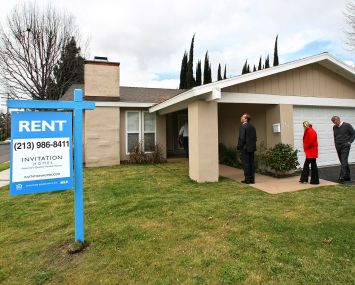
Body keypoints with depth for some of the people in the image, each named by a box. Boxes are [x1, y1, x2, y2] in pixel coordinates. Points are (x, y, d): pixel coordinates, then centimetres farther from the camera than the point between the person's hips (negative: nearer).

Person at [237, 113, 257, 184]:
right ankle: (252, 179, 13)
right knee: (251, 163, 9)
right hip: (252, 148, 8)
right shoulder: (252, 126, 13)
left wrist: (239, 146, -8)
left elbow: (242, 138, -17)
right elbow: (255, 137, 13)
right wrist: (252, 145, 18)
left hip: (245, 148, -7)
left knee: (246, 163, -3)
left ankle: (247, 179, 1)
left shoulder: (242, 126, -11)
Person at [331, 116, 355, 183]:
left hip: (345, 146, -5)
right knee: (343, 162, 11)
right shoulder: (334, 127, 9)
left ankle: (341, 177, -15)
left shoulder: (347, 125, -6)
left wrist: (349, 142, -9)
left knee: (344, 162, -11)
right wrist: (335, 142, 10)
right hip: (338, 147, 5)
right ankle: (347, 177, 21)